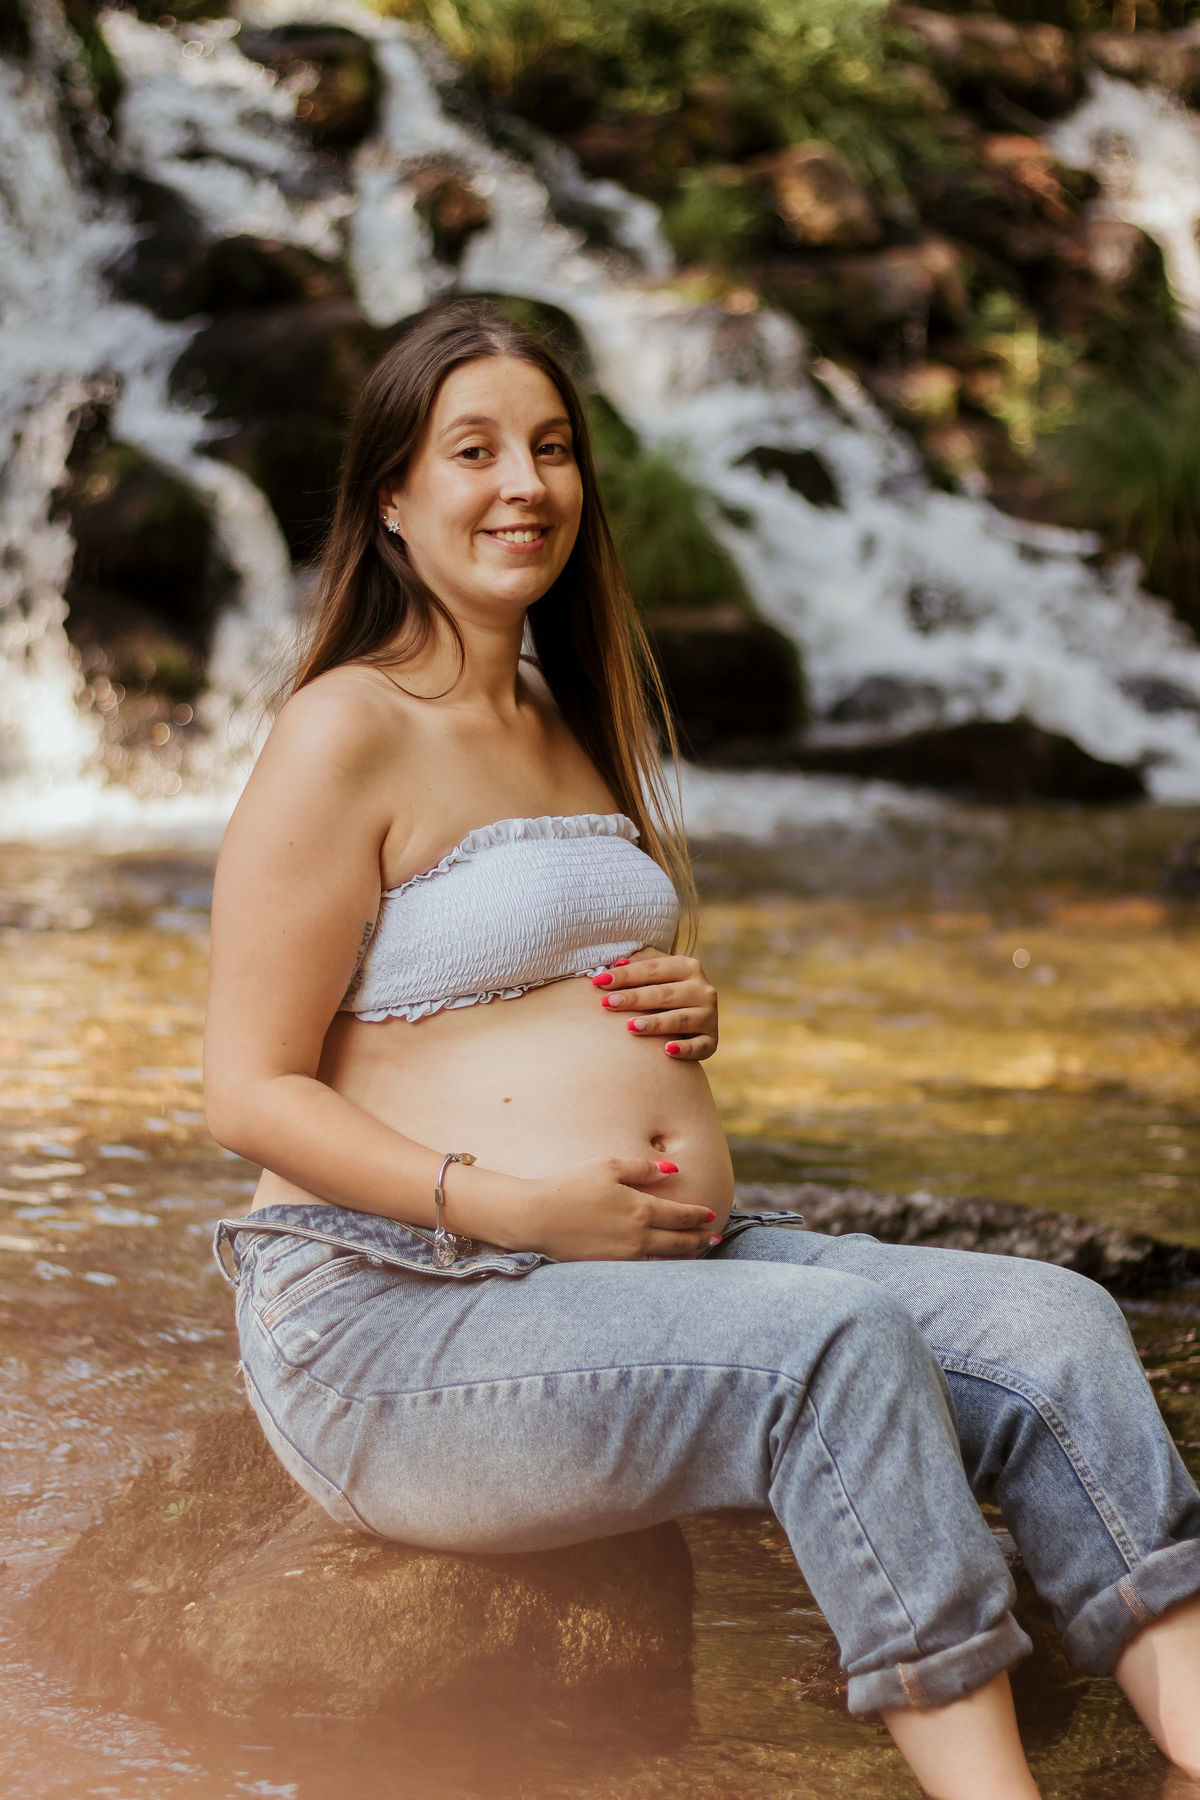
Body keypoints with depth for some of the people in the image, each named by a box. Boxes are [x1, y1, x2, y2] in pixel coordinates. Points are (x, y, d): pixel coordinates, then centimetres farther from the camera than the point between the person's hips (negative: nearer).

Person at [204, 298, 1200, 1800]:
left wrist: (684, 1014, 7)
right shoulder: (347, 733, -6)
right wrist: (506, 1203, -22)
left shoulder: (566, 730, 20)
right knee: (841, 1338, -32)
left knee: (1049, 1326, -14)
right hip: (399, 1316, -8)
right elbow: (250, 1093, -10)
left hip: (668, 1265, 8)